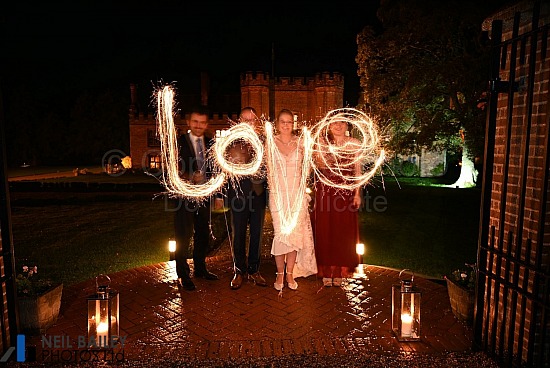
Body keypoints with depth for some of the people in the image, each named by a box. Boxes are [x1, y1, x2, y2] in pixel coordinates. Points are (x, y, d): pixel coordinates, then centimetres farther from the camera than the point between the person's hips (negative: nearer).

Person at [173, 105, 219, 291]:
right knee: (183, 235, 1)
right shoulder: (178, 142, -6)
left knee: (202, 234, 16)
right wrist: (189, 177, -28)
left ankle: (200, 268, 33)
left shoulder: (210, 143, 9)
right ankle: (182, 274, 15)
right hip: (185, 195, -5)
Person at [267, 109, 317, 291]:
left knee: (295, 233, 2)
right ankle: (280, 274, 12)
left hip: (298, 194, 2)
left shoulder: (300, 143, 7)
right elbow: (269, 170, 8)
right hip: (278, 194, -1)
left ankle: (290, 274, 15)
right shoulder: (271, 144, 4)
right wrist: (273, 190, 4)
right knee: (280, 233, -2)